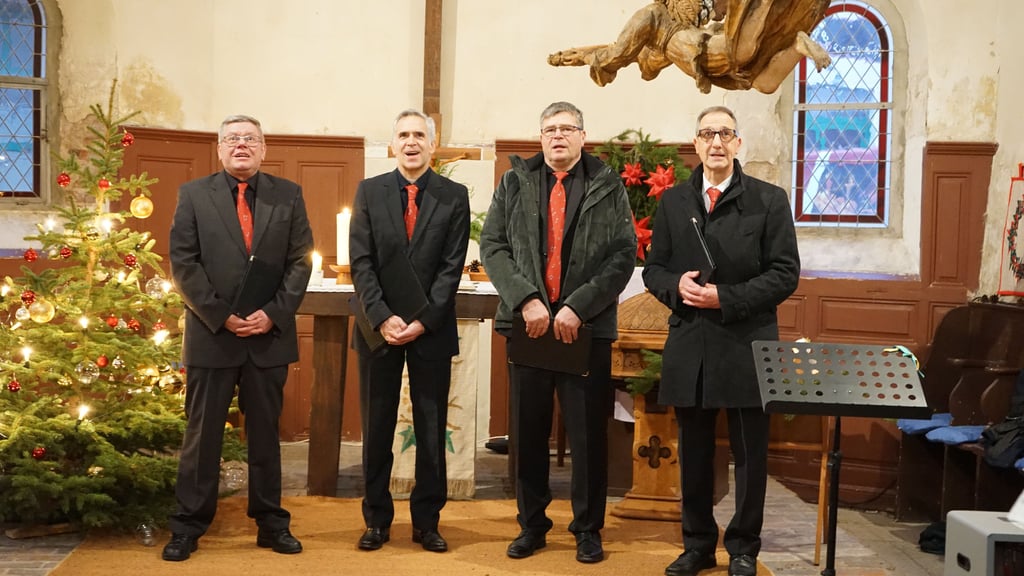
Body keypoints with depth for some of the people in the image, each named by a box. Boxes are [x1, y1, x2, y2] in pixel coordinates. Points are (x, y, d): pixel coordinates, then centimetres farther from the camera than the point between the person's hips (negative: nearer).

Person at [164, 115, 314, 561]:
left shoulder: (288, 195, 7)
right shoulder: (194, 194, 3)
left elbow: (300, 261, 2)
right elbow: (183, 263, -2)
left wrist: (274, 313, -10)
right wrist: (221, 315, -10)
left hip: (269, 335, 1)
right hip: (211, 335, -1)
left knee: (265, 434, 10)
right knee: (202, 436, 5)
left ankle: (271, 524, 20)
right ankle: (188, 527, 15)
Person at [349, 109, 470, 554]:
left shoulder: (454, 196, 2)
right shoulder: (369, 191, 5)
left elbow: (452, 267, -4)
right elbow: (361, 262, -1)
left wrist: (423, 321, -13)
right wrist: (382, 318, -12)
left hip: (432, 329, -1)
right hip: (379, 327, 1)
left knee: (432, 429, 5)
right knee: (376, 428, 7)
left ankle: (427, 521, 16)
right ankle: (377, 519, 18)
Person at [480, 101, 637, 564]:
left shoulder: (608, 188, 4)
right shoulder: (514, 183, 8)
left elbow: (623, 255, -4)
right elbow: (492, 245, 1)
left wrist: (578, 307, -14)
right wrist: (525, 300, -13)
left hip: (587, 327, -1)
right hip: (526, 323, 2)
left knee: (588, 434, 4)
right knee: (526, 431, 9)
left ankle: (588, 528, 18)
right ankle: (531, 524, 23)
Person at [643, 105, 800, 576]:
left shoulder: (769, 200, -1)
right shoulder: (672, 201, 8)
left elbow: (785, 273, -6)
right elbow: (653, 269, 10)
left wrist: (725, 298, -16)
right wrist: (676, 286, -13)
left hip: (747, 344, -3)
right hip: (688, 343, 3)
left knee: (749, 453, 6)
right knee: (693, 451, 12)